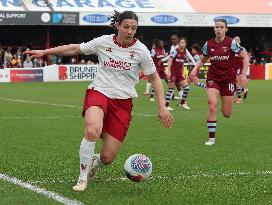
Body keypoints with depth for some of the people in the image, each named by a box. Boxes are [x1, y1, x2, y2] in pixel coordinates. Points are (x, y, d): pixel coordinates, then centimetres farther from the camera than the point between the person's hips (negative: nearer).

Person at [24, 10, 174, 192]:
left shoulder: (140, 50, -3)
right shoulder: (103, 42, -1)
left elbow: (154, 78, 5)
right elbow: (75, 49, 11)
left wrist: (162, 106, -2)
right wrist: (45, 52, 10)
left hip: (123, 101, 0)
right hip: (99, 92, 0)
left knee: (108, 157, -6)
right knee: (92, 130, -35)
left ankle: (93, 164, 34)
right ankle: (83, 178, -15)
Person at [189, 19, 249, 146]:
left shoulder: (231, 43, -8)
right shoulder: (208, 44, 1)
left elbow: (245, 57, -3)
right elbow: (203, 60, 16)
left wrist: (243, 75, -12)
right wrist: (195, 69, -2)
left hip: (228, 78, -1)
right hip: (213, 77, 1)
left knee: (226, 114, 2)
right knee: (212, 104, -21)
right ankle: (211, 138, -12)